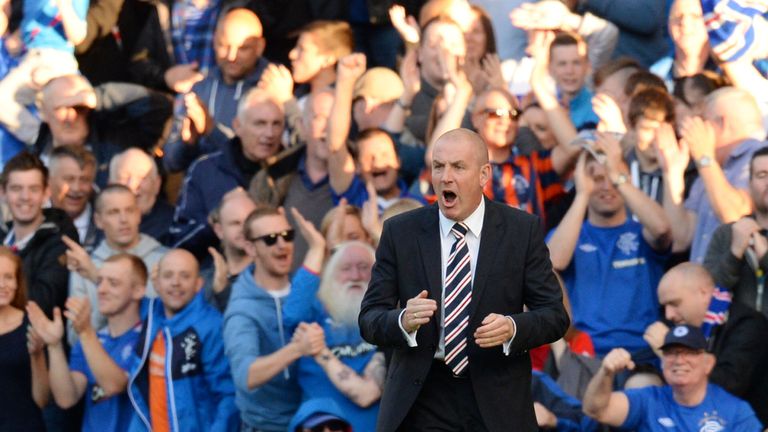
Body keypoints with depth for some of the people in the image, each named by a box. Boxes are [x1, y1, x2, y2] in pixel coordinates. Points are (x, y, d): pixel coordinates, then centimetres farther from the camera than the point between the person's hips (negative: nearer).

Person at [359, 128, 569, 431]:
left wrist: (512, 328, -23)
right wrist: (404, 322, -24)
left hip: (496, 403, 0)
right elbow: (370, 319, -2)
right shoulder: (399, 232, -1)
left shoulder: (522, 230, -3)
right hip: (420, 401, 0)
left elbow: (554, 315, -3)